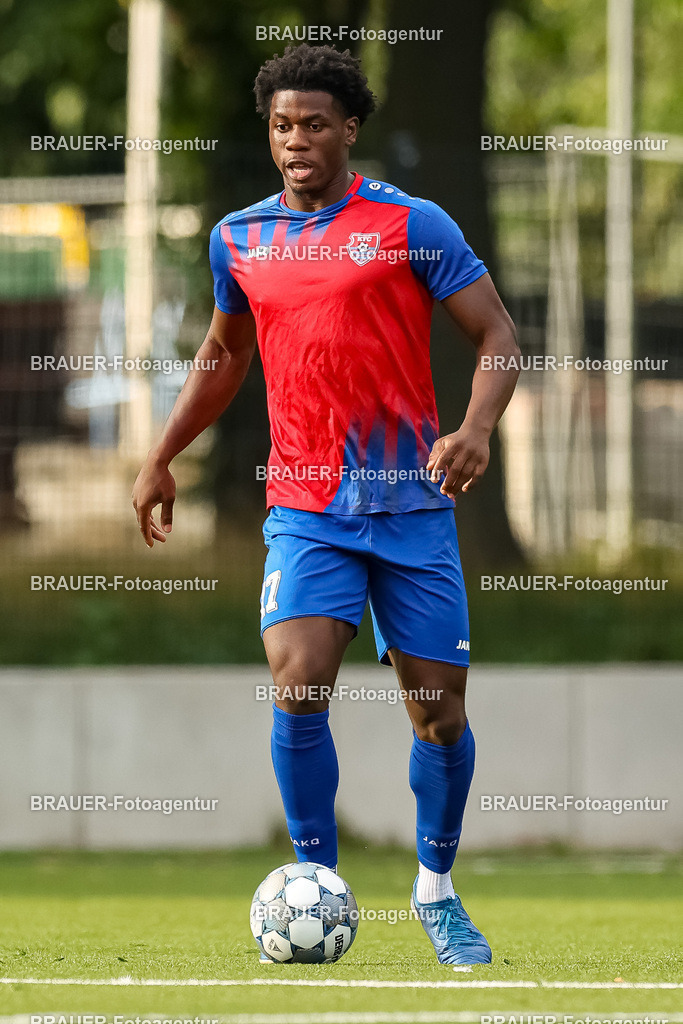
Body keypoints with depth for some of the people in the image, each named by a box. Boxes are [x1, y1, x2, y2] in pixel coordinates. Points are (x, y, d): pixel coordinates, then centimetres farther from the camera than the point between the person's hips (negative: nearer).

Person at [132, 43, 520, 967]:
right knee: (298, 690, -18)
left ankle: (436, 890, 25)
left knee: (440, 713, 3)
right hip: (306, 507, 2)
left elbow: (497, 335, -5)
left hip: (413, 504, -2)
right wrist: (162, 458, 22)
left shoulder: (410, 224, -4)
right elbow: (224, 356, 24)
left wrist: (477, 429, -22)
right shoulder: (239, 238, 8)